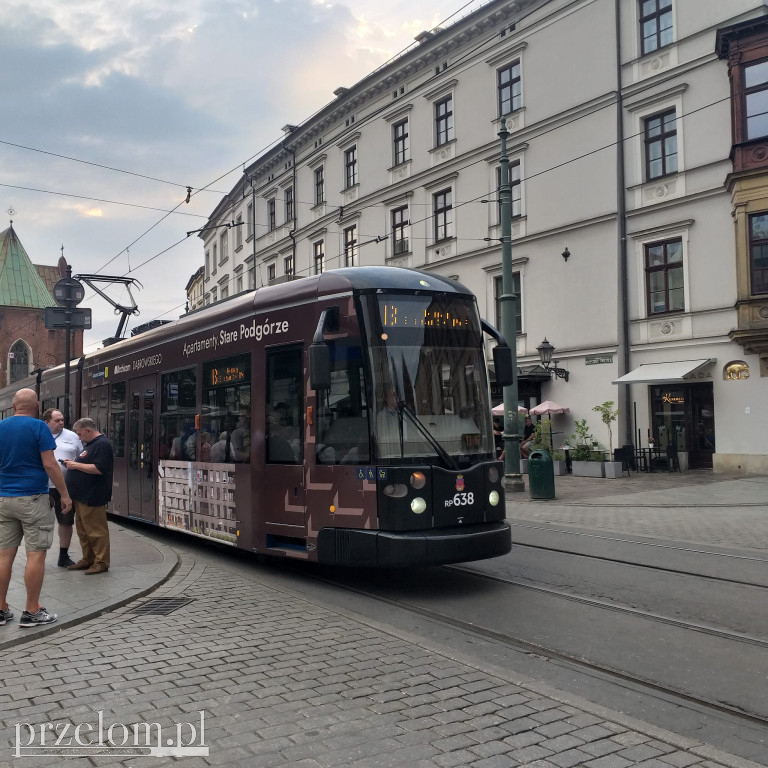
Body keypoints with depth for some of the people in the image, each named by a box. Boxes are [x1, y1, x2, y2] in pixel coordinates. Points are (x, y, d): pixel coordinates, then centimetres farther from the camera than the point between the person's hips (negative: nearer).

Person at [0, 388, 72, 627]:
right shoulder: (38, 427, -10)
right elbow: (50, 465, -14)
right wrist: (65, 494, -7)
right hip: (33, 499, -6)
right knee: (36, 554, 0)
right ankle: (32, 612, 3)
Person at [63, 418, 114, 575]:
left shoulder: (101, 444, -15)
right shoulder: (89, 444, 18)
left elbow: (99, 469, -24)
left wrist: (77, 465, -17)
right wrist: (73, 463, 8)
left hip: (92, 497, -11)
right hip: (82, 496, 11)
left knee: (95, 530, -4)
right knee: (83, 530, 16)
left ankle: (101, 562, 4)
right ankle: (87, 560, 25)